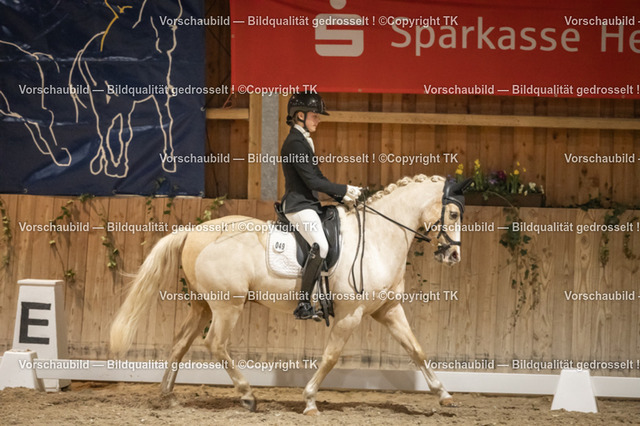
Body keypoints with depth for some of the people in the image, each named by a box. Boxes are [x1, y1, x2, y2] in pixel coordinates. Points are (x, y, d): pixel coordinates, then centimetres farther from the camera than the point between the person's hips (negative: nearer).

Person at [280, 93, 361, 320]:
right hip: (299, 205, -11)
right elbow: (312, 181, -19)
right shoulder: (295, 143, -14)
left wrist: (342, 197, 12)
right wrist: (345, 190, -13)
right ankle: (303, 305, -28)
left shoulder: (303, 141, 18)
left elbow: (317, 177, 22)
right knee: (320, 246, -28)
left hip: (308, 205, 11)